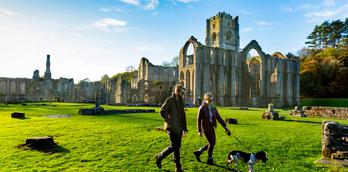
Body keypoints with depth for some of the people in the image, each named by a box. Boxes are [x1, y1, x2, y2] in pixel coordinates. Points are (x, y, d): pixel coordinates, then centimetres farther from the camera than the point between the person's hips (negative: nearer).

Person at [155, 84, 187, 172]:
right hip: (172, 128, -7)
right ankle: (159, 157, 14)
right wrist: (169, 122, -15)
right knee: (174, 146, -8)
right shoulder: (169, 100, -10)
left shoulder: (181, 101, 12)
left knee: (177, 147, 10)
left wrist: (184, 128, 14)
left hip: (179, 128, 7)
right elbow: (162, 111, -16)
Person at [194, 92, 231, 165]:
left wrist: (225, 126, -4)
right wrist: (199, 131, -11)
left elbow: (219, 118, 3)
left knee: (212, 143, 13)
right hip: (205, 128, -7)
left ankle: (198, 152, 28)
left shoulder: (213, 108, 3)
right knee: (211, 143, -3)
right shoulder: (202, 108, -14)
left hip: (212, 128, 7)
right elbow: (198, 120, -12)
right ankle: (210, 159, 18)